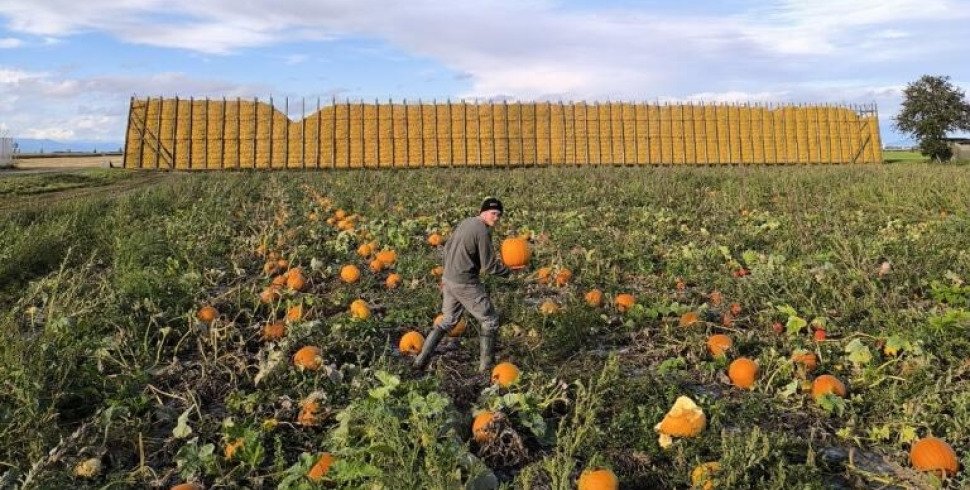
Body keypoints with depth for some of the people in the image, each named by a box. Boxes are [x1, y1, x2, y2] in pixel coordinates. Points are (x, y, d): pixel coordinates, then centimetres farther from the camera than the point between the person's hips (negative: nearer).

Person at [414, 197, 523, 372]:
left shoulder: (465, 222, 9)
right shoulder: (483, 232, -18)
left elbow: (447, 247, 16)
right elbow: (489, 265, -16)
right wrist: (510, 270, -1)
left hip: (448, 279, 9)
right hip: (466, 284, -9)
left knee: (448, 321, 21)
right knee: (490, 321, 7)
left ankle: (422, 359, 19)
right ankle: (486, 365, 12)